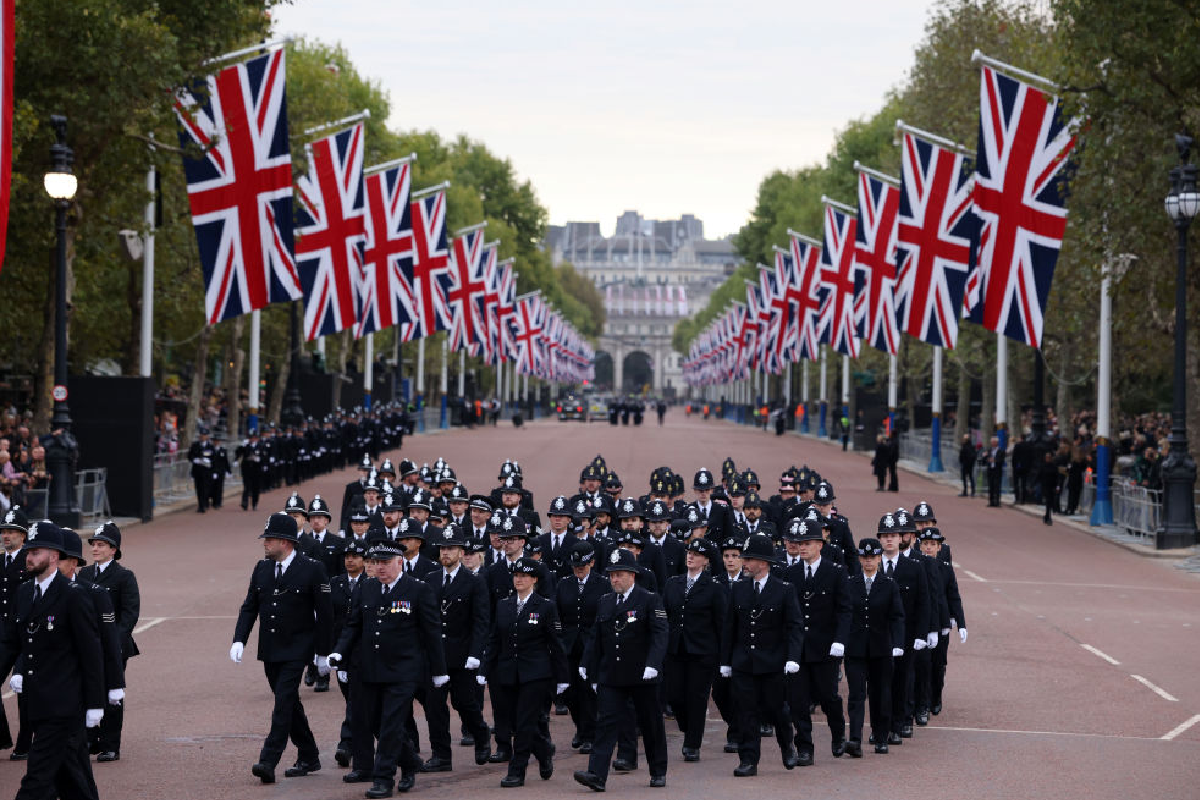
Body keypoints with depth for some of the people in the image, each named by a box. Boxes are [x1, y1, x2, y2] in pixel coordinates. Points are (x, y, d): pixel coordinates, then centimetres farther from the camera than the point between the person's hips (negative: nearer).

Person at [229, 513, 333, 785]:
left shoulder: (312, 569, -10)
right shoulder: (262, 569, 7)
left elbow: (325, 614, -6)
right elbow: (249, 607, 9)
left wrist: (323, 653, -5)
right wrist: (239, 640, -5)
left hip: (297, 650, -6)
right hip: (270, 650, 6)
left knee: (284, 701, -15)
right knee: (289, 704, 13)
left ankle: (268, 762, -19)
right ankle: (308, 758, 25)